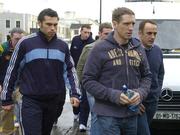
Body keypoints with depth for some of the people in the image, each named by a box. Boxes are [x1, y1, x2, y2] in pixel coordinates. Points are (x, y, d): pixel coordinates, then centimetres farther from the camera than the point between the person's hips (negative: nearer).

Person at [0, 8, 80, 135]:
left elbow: (70, 70, 11)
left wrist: (74, 93, -2)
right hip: (31, 100, -4)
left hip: (54, 100, 4)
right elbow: (12, 71, -1)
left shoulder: (63, 45, 3)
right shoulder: (25, 43, -7)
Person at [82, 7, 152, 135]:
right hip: (108, 115, -5)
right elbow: (88, 80, -8)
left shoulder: (138, 48, 8)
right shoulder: (100, 49, -6)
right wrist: (112, 95, -19)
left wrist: (141, 92, -6)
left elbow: (147, 76, 15)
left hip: (132, 114, 5)